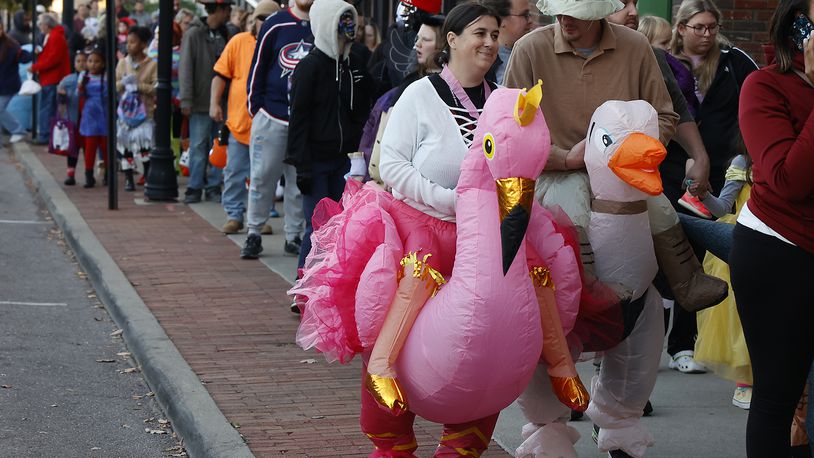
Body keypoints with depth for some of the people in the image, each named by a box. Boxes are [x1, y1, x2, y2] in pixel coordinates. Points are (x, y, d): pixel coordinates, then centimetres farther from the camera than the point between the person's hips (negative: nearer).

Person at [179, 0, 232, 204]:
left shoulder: (223, 35, 10)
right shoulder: (193, 34, -7)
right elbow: (185, 69, -10)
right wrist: (186, 101, -15)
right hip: (201, 103, -5)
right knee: (198, 147, -1)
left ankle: (214, 187, 14)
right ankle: (195, 187, 6)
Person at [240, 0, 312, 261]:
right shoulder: (275, 25, 1)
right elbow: (258, 68, 5)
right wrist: (255, 108, 1)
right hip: (271, 117, -1)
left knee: (300, 183, 6)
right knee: (262, 178, 1)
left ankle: (294, 237, 15)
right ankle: (254, 234, 11)